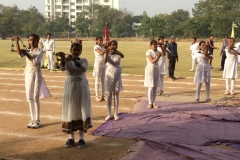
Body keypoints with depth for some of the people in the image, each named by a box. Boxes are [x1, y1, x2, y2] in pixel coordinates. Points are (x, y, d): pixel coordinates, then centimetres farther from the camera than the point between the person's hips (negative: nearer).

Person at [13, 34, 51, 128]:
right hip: (28, 75, 5)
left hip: (36, 75, -5)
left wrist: (26, 53, -16)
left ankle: (37, 121, 3)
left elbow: (35, 61, -22)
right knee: (29, 98, 8)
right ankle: (32, 120, 19)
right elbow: (20, 54, -16)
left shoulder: (40, 51, -5)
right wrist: (16, 42, -26)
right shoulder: (27, 51, 6)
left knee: (36, 98, -5)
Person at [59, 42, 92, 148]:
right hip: (70, 87, 1)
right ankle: (71, 138, 14)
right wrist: (62, 59, -41)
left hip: (82, 87, -1)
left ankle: (81, 138, 8)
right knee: (70, 111, 4)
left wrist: (74, 60, -36)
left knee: (81, 110, 1)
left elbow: (84, 69, -24)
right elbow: (62, 68, -22)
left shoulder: (83, 60, -2)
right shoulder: (67, 61, 0)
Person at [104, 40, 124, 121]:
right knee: (109, 95, 5)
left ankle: (115, 114, 12)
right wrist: (107, 51, -39)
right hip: (109, 75, -1)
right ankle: (109, 114, 13)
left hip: (117, 75, 1)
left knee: (116, 94, 5)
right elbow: (105, 61, -26)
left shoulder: (118, 54, -1)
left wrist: (115, 50, -37)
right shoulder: (108, 54, -4)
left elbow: (123, 56, -25)